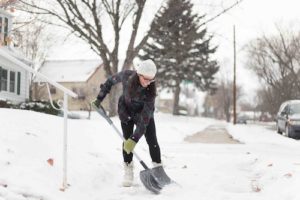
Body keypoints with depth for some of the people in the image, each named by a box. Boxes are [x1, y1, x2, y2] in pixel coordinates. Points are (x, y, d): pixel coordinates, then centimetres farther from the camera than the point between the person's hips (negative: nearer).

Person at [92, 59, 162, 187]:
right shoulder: (126, 76, -31)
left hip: (144, 111, -1)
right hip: (126, 110, 1)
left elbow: (144, 118, -38)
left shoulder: (150, 90, -35)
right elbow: (111, 81, -7)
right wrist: (100, 98, -5)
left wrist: (135, 139, -43)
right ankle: (128, 173, 3)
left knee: (152, 141, -8)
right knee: (127, 139, -7)